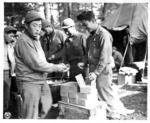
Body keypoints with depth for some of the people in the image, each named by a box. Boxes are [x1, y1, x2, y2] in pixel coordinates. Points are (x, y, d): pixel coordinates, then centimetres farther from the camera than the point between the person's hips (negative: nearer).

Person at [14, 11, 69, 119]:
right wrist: (56, 68, -14)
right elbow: (36, 64, -21)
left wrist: (58, 65, 5)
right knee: (31, 115, -1)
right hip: (29, 82, -9)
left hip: (41, 80, 9)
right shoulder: (24, 41, -19)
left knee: (47, 105, 20)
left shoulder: (36, 39, 13)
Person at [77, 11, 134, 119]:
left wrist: (96, 73, -22)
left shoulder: (103, 34, -16)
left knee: (105, 92, 3)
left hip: (102, 70, -8)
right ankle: (120, 109, 28)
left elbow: (104, 58, -19)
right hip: (93, 68, 8)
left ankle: (114, 112, 20)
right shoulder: (91, 36, 10)